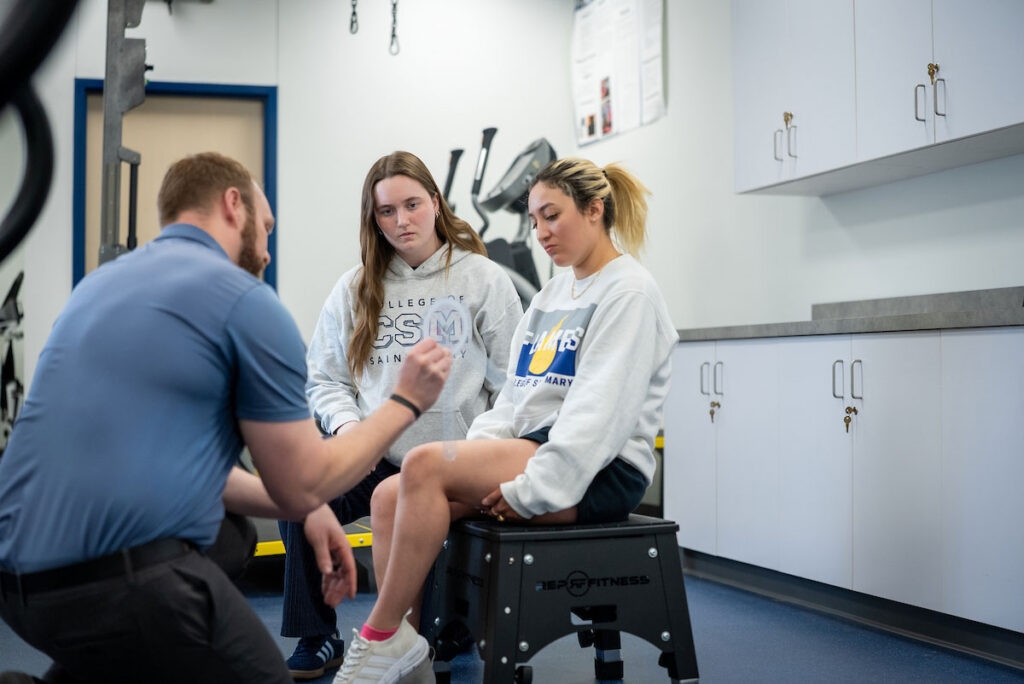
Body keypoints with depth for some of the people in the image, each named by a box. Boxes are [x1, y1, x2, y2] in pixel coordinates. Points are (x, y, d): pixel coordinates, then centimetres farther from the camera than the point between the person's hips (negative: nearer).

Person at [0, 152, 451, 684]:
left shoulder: (100, 283, 17)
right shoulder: (246, 300, -7)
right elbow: (301, 486, -2)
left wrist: (305, 513, 24)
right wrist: (406, 401, 11)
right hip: (123, 583, -8)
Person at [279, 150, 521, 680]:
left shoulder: (485, 279, 4)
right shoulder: (354, 289, 12)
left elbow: (511, 384, 1)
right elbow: (323, 378, 14)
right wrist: (346, 423, -7)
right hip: (374, 457, 3)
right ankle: (317, 639, -6)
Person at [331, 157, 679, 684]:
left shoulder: (628, 291, -5)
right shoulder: (551, 294, 21)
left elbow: (601, 409, -15)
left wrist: (532, 489, -20)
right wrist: (478, 449, -1)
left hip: (598, 472, -8)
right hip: (531, 450, 8)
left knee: (425, 464, -26)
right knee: (390, 497, -13)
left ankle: (382, 638, -15)